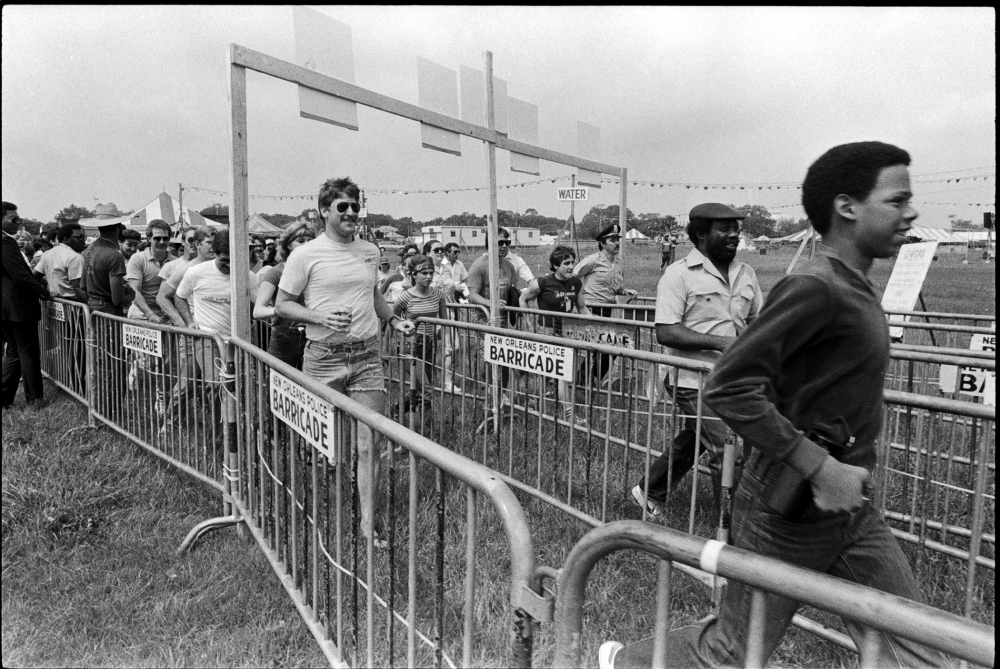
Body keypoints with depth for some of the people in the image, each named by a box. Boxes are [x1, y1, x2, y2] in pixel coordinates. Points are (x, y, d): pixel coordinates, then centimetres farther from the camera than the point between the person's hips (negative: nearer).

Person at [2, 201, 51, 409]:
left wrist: (40, 286, 9)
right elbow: (21, 276, -22)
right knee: (29, 353, 1)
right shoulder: (6, 242, -18)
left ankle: (5, 398, 21)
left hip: (9, 307, 10)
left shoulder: (8, 241, 12)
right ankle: (35, 398, 10)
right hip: (19, 307, -10)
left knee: (14, 353, 17)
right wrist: (44, 291, -10)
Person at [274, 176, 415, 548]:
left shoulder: (370, 252, 10)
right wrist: (320, 317, -17)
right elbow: (282, 305, -1)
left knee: (370, 440, -1)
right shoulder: (306, 255, -4)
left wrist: (393, 319, 7)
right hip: (324, 358, -3)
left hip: (367, 355, 3)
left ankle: (368, 522, 9)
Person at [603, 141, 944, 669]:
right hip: (788, 513, -8)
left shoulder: (855, 286, 8)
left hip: (851, 511, 9)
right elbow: (728, 388, -27)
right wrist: (821, 469, -26)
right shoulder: (813, 287, -21)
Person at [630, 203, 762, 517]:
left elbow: (757, 319, 21)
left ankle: (649, 492, 42)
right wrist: (719, 341, -24)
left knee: (690, 442, 21)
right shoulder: (679, 274, -12)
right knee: (727, 453, -5)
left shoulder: (745, 273, 9)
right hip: (695, 381, -7)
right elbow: (665, 332, -18)